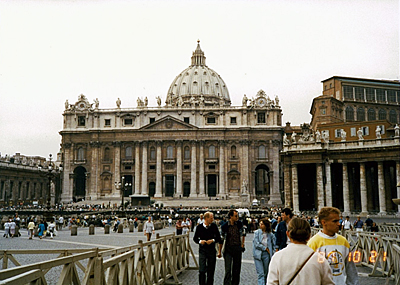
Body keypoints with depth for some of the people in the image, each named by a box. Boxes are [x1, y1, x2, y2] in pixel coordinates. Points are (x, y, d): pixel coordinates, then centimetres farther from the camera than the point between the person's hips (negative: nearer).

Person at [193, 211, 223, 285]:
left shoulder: (214, 226, 0)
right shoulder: (199, 227, -4)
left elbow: (218, 238, 7)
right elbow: (195, 238, 4)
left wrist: (213, 240, -12)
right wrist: (200, 241, -15)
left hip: (212, 250, 2)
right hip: (202, 249, -2)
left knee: (211, 270, 9)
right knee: (202, 270, -8)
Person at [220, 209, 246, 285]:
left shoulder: (239, 224, 0)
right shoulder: (224, 226, -9)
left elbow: (243, 233, 18)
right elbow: (221, 239, 0)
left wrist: (242, 243, 10)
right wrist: (219, 251, 2)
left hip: (238, 248, 3)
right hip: (228, 248, -3)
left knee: (237, 268, 10)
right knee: (228, 269, -8)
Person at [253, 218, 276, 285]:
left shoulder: (270, 234, 3)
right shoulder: (257, 232, -3)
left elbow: (274, 239, 20)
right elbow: (256, 244, -8)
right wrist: (265, 248, -5)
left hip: (266, 254, 3)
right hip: (258, 254, -2)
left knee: (266, 273, 9)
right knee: (260, 273, -9)